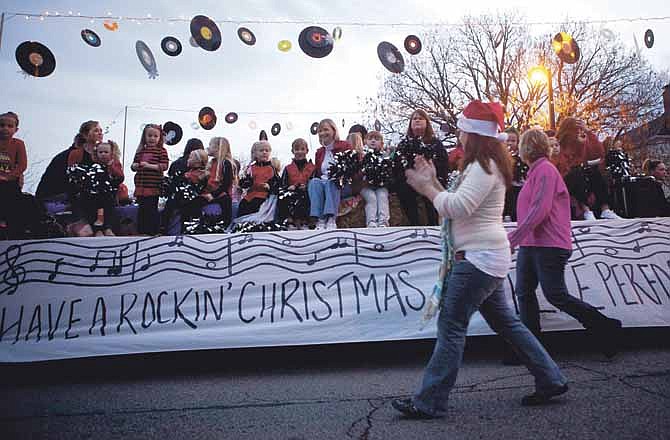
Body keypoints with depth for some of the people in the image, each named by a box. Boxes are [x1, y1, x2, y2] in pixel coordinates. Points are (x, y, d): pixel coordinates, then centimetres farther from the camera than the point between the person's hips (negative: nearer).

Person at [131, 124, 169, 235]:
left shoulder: (161, 151, -2)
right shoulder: (140, 150, 13)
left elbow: (164, 166, -12)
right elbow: (133, 165, 20)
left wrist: (149, 165, -20)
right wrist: (135, 166, -4)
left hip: (153, 186, -5)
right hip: (140, 186, 5)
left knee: (152, 209, 1)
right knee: (141, 209, 13)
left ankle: (153, 232, 9)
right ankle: (141, 231, 23)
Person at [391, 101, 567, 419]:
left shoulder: (484, 166, -13)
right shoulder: (485, 166, 19)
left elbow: (458, 207, -23)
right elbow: (458, 205, 20)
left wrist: (427, 188, -11)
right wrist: (433, 182, 12)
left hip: (479, 258, -11)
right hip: (485, 258, 11)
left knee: (451, 325, -8)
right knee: (504, 321, 17)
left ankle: (430, 402, -1)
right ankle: (550, 379, 26)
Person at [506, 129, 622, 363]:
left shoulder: (545, 170, -12)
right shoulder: (536, 171, 18)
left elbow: (540, 210, -21)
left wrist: (513, 238, -21)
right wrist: (517, 238, 16)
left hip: (549, 246, -9)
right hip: (530, 244, 9)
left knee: (556, 296, -6)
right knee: (524, 292, 6)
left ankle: (606, 328, 13)